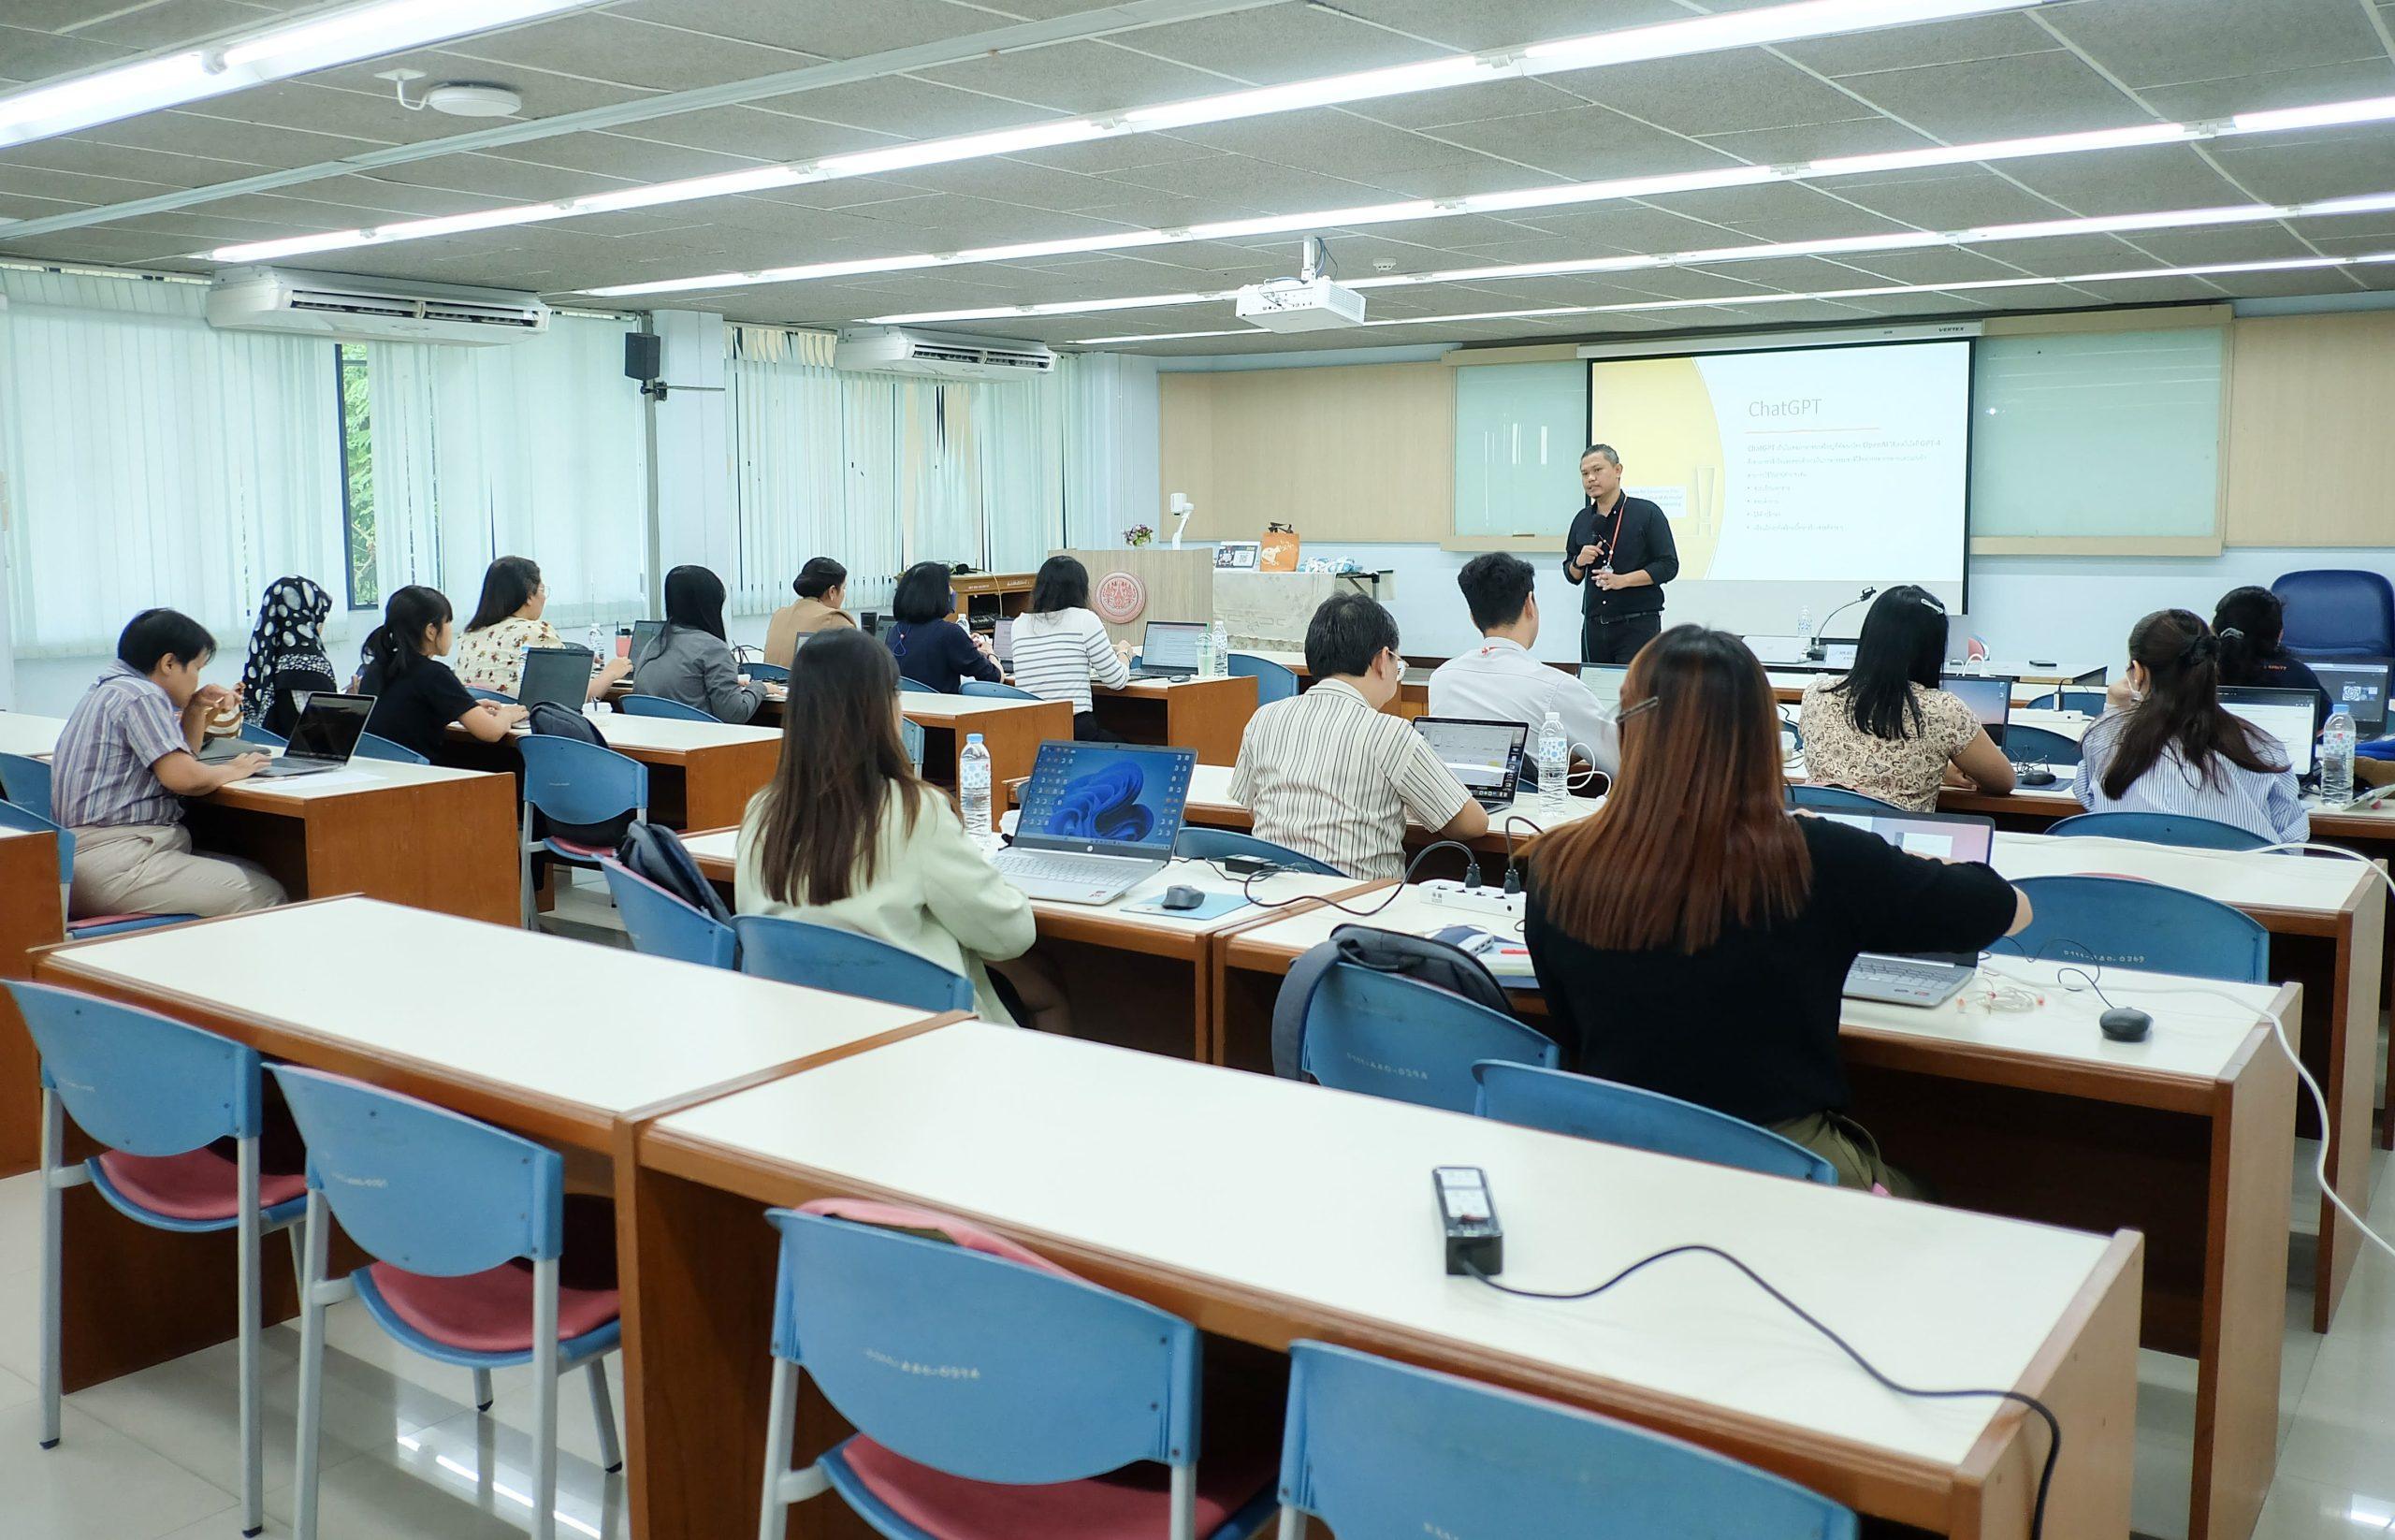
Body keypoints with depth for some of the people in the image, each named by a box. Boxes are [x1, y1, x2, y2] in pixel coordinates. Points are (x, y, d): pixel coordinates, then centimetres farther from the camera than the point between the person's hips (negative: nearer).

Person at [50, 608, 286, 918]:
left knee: (257, 874, 7)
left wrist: (197, 708, 20)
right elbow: (182, 776, -21)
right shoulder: (142, 696, -10)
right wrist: (232, 770, -1)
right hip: (112, 863, -11)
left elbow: (178, 755, 36)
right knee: (265, 896, -18)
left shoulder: (111, 688, 23)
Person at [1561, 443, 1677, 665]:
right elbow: (1572, 575, 20)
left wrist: (1622, 580, -17)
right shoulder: (1582, 520, 13)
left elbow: (1668, 565, -7)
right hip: (1594, 625, 5)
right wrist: (1579, 562, -4)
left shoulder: (1647, 513, -3)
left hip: (1639, 624, -5)